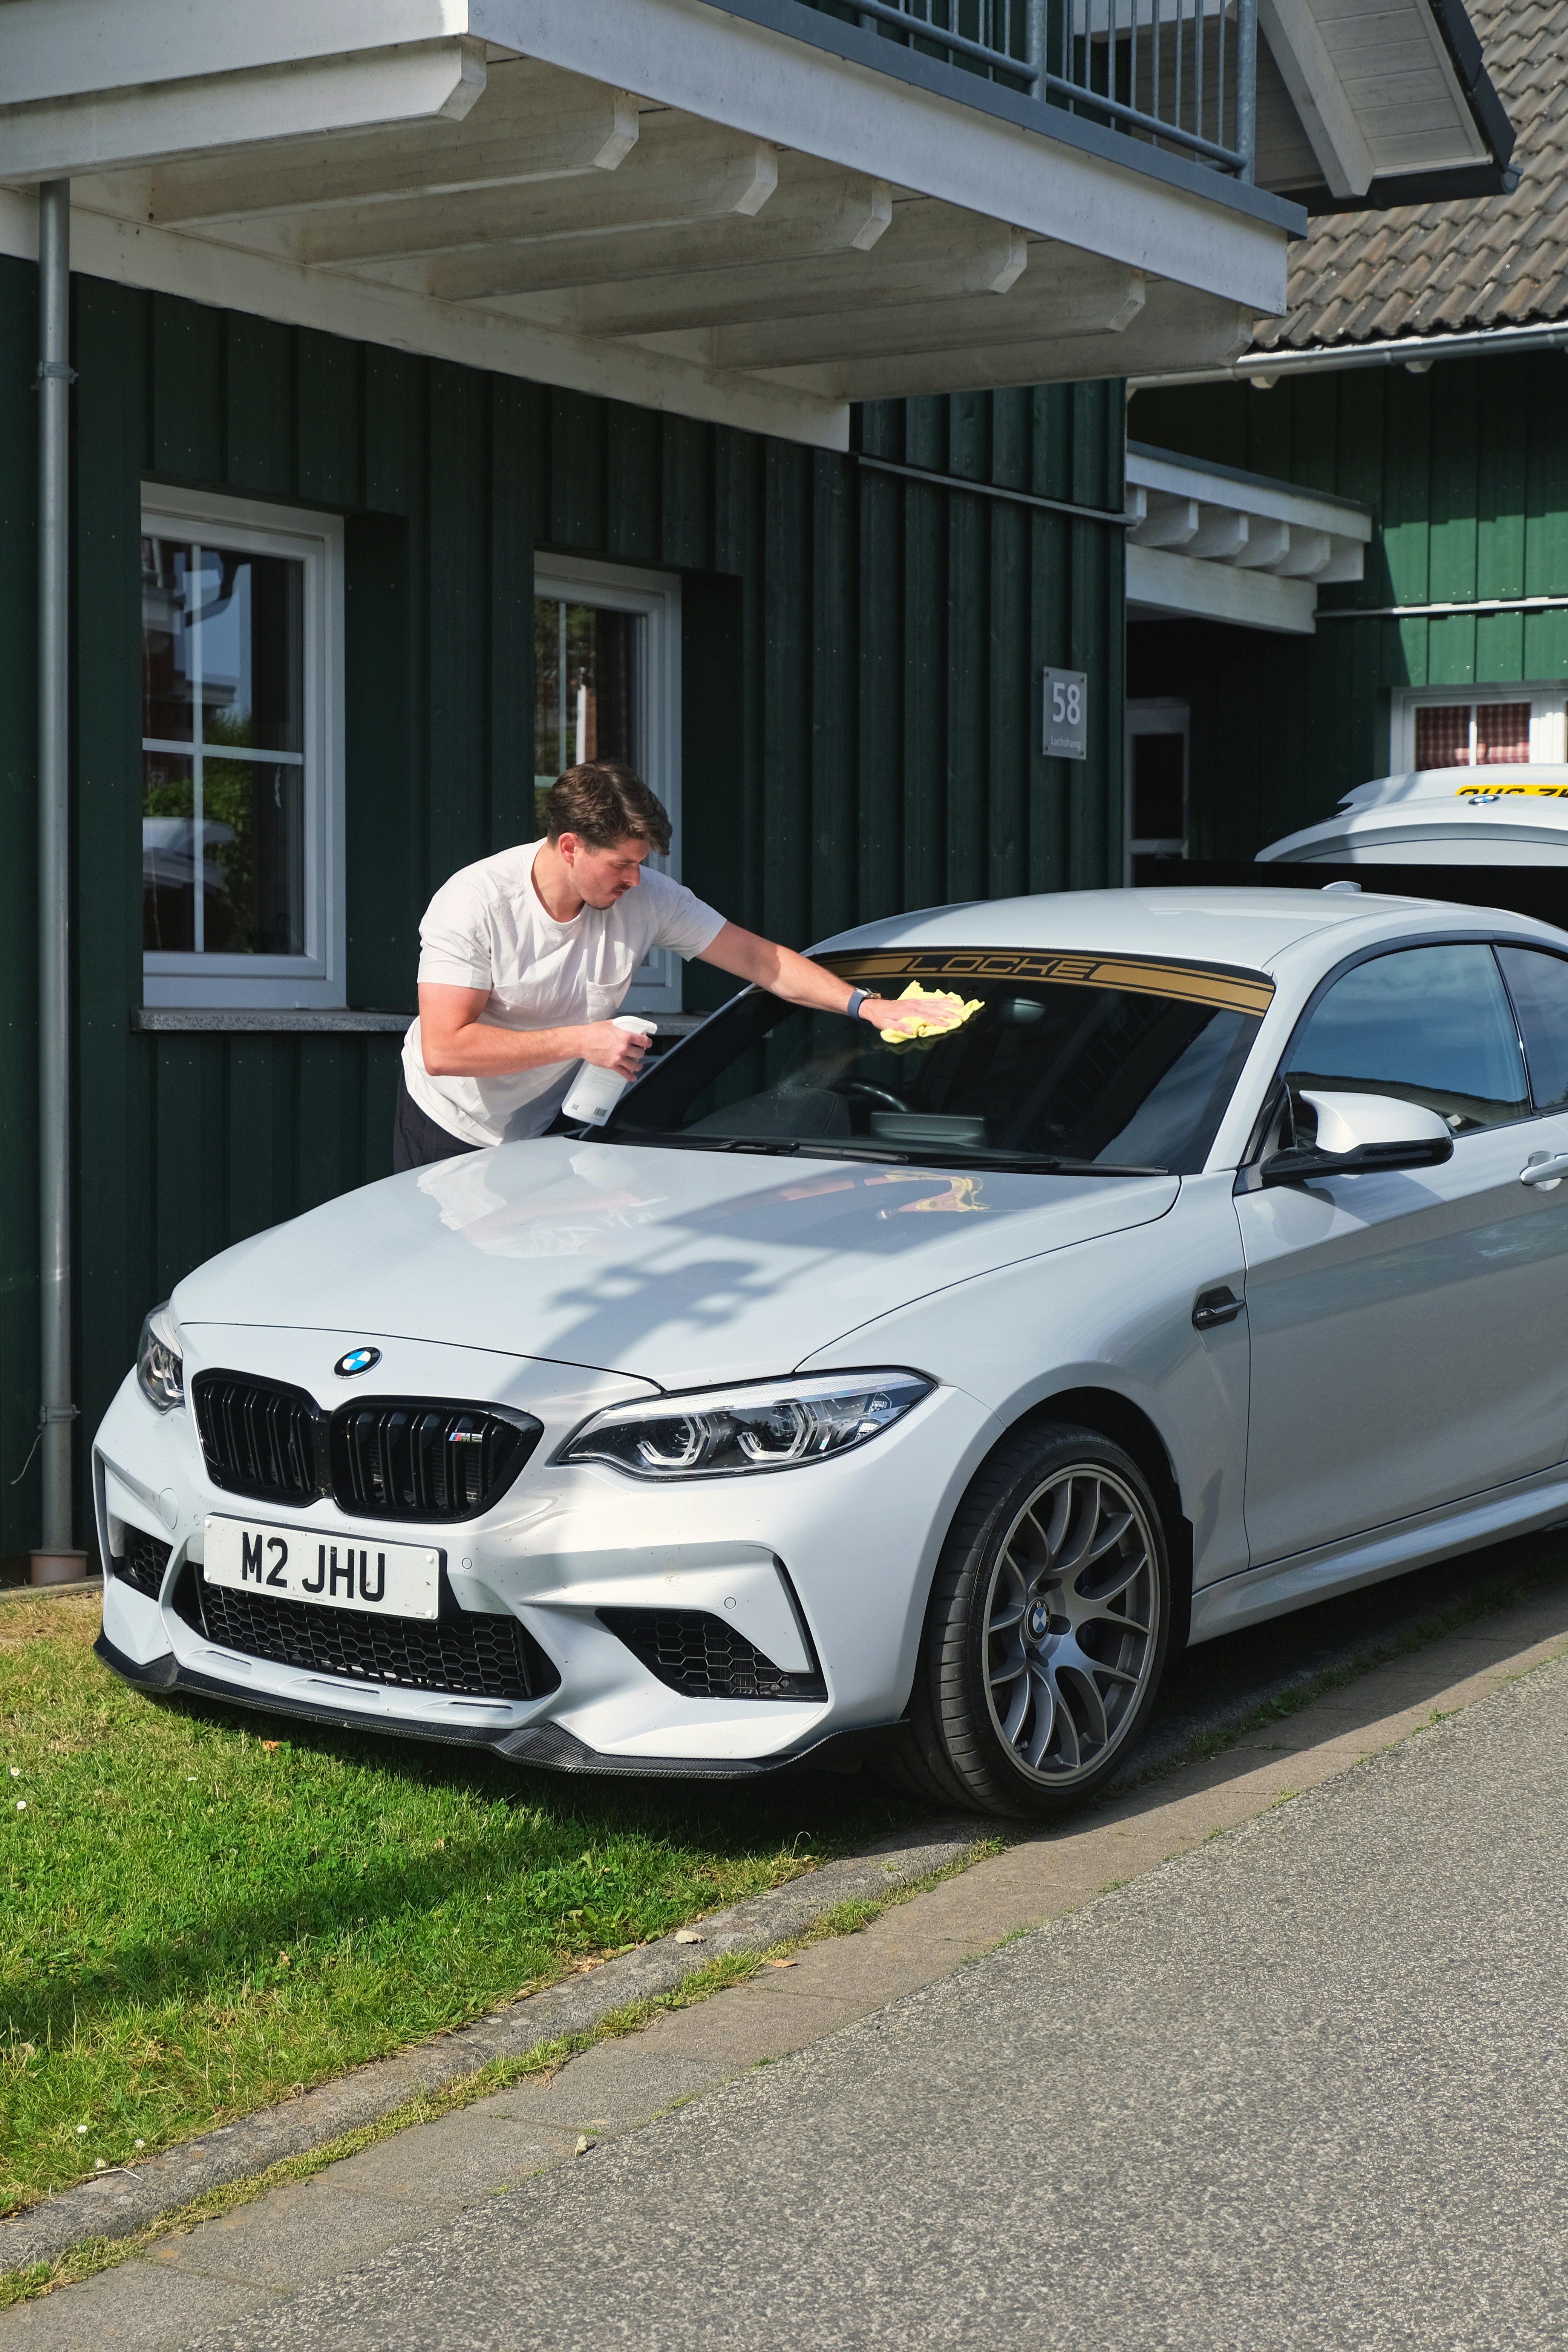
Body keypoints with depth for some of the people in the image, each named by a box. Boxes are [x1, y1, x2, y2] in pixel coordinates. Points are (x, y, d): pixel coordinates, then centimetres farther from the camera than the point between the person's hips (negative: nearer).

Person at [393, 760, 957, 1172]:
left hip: (546, 1130, 3)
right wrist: (581, 1041, -34)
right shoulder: (473, 904, -26)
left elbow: (756, 957, -9)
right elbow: (444, 1049, -32)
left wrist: (865, 1005, -20)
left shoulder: (648, 898, -14)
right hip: (449, 1131, -3)